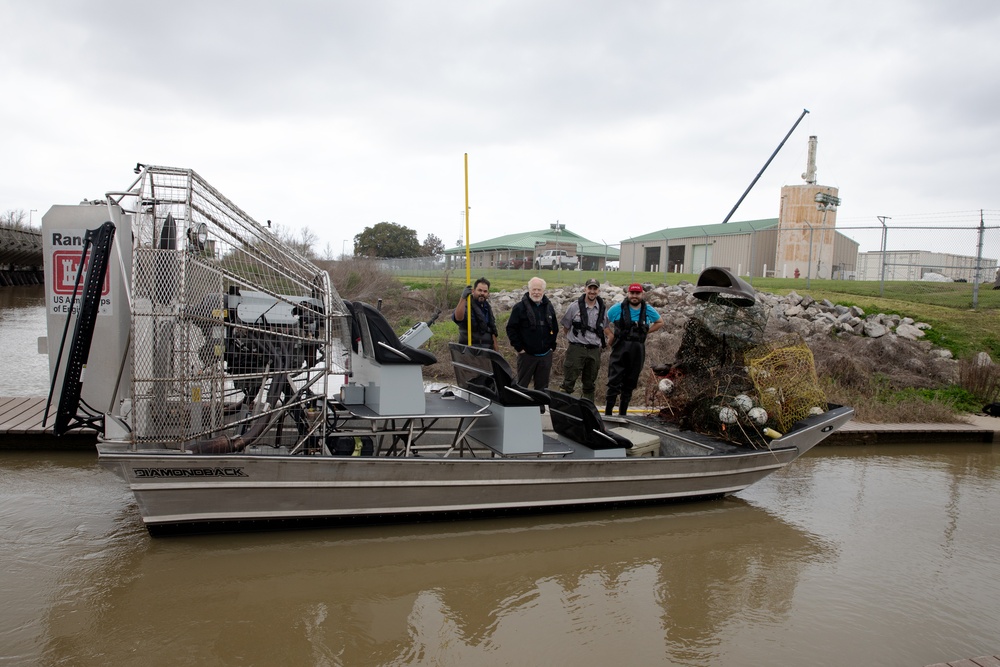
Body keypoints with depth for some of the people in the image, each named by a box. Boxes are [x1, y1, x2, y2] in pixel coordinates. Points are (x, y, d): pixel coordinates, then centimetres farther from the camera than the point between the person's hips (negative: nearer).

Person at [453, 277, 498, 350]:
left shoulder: (487, 308, 13)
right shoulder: (466, 305, -10)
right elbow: (457, 318, -35)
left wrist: (495, 350, 18)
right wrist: (463, 298, -45)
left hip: (487, 350, 7)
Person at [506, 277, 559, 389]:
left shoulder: (549, 307, 9)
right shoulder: (519, 307, -7)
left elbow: (555, 329, 17)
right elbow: (511, 328, -8)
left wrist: (552, 346, 8)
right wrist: (519, 348, -10)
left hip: (545, 355, 4)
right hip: (527, 354, -4)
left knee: (542, 386, 12)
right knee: (521, 385, 4)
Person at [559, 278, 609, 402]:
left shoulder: (602, 309, 7)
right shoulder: (575, 306, -4)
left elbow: (605, 328, 19)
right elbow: (565, 328, 5)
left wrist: (602, 343, 10)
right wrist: (574, 339, 6)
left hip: (594, 351, 4)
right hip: (576, 350, -4)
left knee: (589, 384, 13)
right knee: (569, 382, -5)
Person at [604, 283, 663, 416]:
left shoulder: (648, 311, 6)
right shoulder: (618, 309, -1)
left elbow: (660, 322, 21)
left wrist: (646, 332, 7)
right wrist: (610, 335, -3)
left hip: (638, 351, 3)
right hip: (620, 349, -3)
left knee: (630, 383, 10)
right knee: (614, 381, -7)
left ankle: (623, 412, 19)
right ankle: (608, 411, -3)